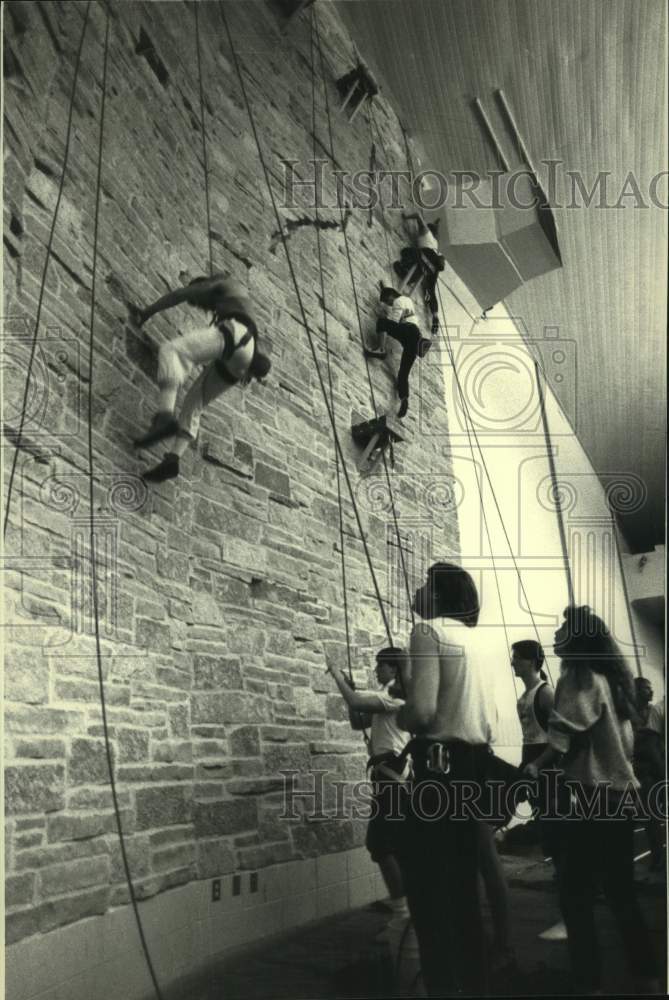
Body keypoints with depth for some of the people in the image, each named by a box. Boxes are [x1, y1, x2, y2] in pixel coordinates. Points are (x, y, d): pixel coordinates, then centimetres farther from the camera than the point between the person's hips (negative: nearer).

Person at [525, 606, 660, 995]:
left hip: (592, 794, -9)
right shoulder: (613, 677, 14)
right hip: (620, 792, 9)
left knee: (577, 893, -1)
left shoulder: (581, 677, -10)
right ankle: (648, 977, 22)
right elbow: (617, 738, 16)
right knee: (621, 890, 16)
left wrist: (535, 767, -13)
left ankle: (590, 982, 2)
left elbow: (566, 736, -19)